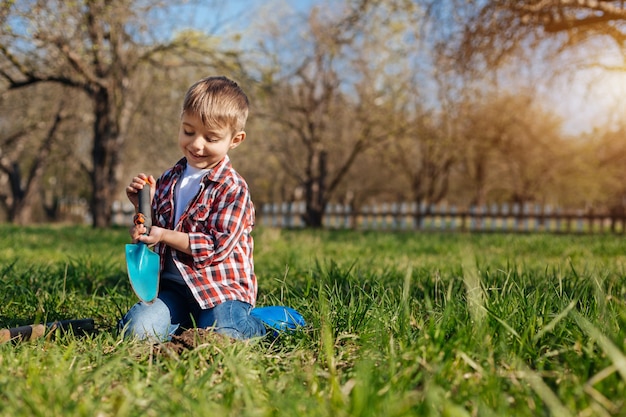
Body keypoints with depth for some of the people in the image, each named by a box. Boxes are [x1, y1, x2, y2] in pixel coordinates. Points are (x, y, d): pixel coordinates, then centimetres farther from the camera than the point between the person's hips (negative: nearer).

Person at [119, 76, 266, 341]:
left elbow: (218, 245, -16)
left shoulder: (232, 188, -9)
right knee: (136, 329, -19)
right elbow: (155, 227, 20)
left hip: (221, 288, -4)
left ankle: (256, 326, 6)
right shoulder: (170, 179, 10)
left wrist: (165, 236, -19)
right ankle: (189, 323, 8)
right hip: (174, 285, 5)